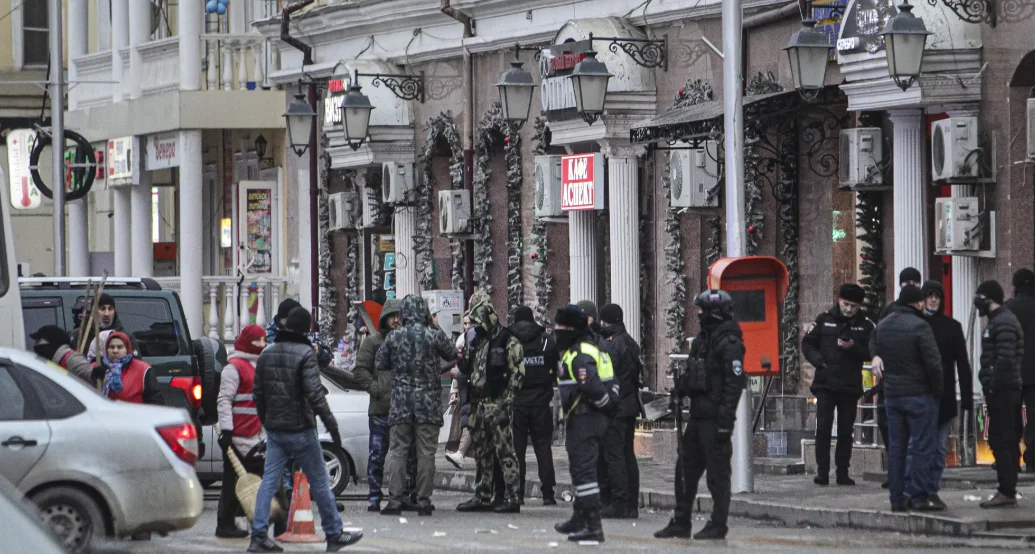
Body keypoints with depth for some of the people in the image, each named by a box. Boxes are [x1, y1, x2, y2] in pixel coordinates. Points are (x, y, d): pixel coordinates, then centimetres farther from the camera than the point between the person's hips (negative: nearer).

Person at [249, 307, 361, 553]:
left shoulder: (266, 354, 7)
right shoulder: (305, 354, -14)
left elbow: (258, 393, 12)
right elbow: (314, 394, -20)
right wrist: (331, 424, -16)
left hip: (274, 429, 6)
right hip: (300, 430, -6)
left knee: (269, 482, 5)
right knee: (319, 482, 5)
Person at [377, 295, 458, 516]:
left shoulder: (393, 337, -2)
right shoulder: (434, 336, -6)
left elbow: (379, 364, 8)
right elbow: (452, 355, 11)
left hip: (401, 402, 1)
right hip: (428, 403, -1)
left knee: (397, 451, 5)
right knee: (426, 453, 4)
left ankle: (395, 500, -1)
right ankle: (423, 502, 4)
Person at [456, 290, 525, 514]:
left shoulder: (507, 340, -6)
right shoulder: (477, 340, 18)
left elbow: (517, 372, -11)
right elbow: (469, 370, 23)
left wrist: (506, 401, -17)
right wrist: (463, 359, 0)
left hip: (498, 404, -8)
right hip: (479, 403, 8)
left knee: (504, 451, -9)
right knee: (481, 452, 12)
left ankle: (511, 498, -10)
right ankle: (482, 497, 19)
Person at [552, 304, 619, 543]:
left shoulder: (581, 355, -19)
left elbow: (592, 388, -28)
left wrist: (604, 403, -12)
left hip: (584, 421, -11)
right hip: (582, 419, 11)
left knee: (584, 470, -12)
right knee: (580, 469, 23)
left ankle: (593, 527, -14)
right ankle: (580, 519, 37)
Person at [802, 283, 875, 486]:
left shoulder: (865, 325, 3)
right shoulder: (824, 320, 4)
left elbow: (871, 353, -1)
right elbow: (807, 343, 8)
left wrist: (853, 348, -18)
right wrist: (818, 361, -9)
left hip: (850, 385, 1)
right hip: (825, 383, -1)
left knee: (846, 430, 5)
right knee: (823, 427, -5)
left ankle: (843, 471, 12)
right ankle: (822, 471, -2)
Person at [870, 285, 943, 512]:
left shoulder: (882, 326, 8)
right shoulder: (919, 326, -15)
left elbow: (874, 354, 14)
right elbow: (933, 363, -16)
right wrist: (937, 390, -3)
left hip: (891, 395, 7)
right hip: (919, 395, -7)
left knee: (896, 448, 10)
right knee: (922, 447, -1)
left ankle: (897, 498, 11)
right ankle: (920, 495, -3)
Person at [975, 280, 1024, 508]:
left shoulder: (1004, 323, -14)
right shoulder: (1000, 320, 19)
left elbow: (1005, 359, -23)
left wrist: (992, 386, -20)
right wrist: (990, 384, 15)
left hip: (1001, 392, -11)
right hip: (1005, 391, 11)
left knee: (1000, 441, -10)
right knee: (1008, 442, 11)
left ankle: (1006, 492, -11)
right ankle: (1009, 492, 14)